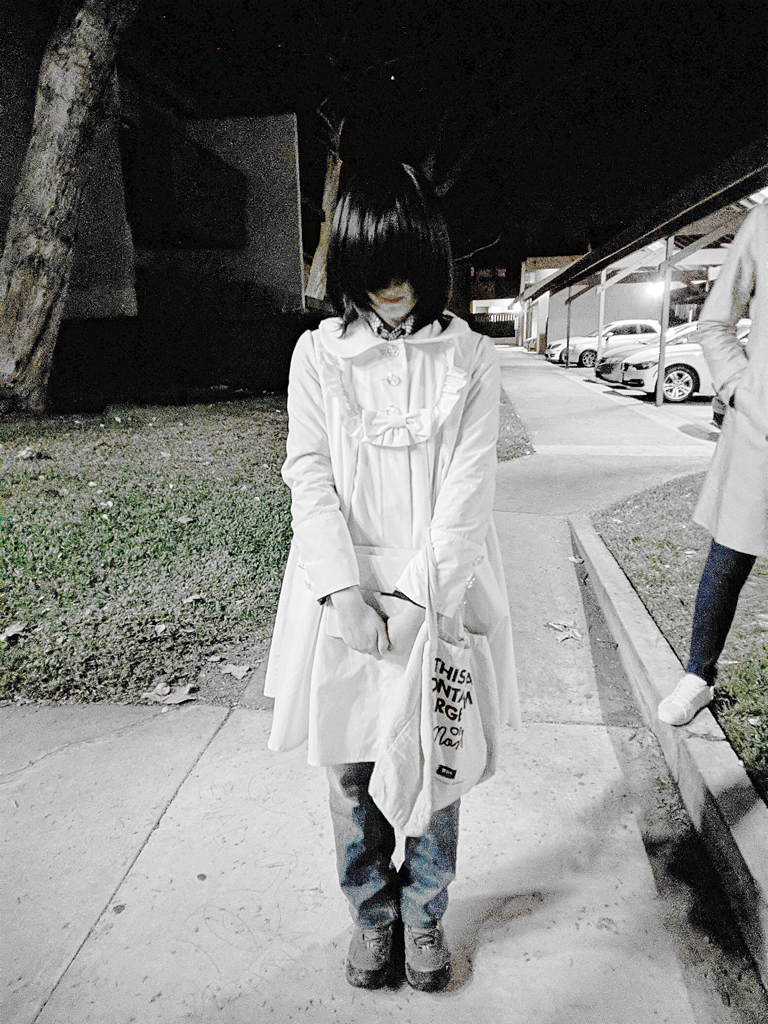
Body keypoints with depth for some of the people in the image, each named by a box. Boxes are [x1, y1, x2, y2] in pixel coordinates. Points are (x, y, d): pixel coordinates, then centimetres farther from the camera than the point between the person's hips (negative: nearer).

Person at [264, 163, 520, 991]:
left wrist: (417, 595, -17)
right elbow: (309, 476, -4)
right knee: (351, 770, 11)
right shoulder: (318, 354, 3)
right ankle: (371, 914, 37)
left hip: (437, 590, 0)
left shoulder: (470, 359, 0)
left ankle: (424, 914, 37)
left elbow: (469, 488, -7)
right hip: (347, 592, 1)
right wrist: (345, 592, -15)